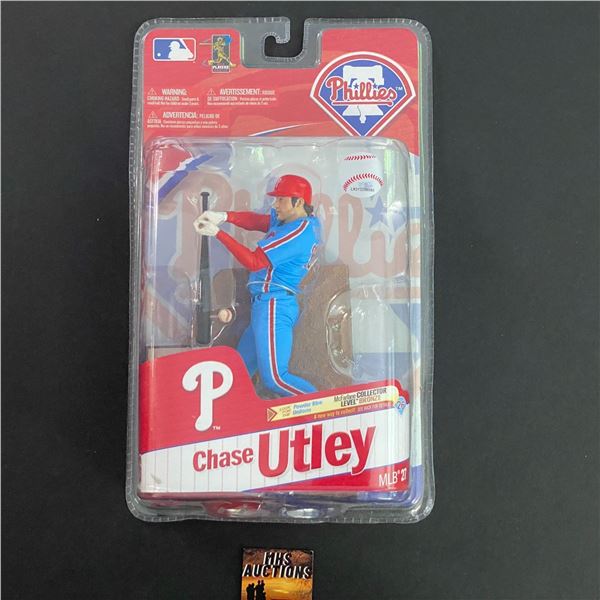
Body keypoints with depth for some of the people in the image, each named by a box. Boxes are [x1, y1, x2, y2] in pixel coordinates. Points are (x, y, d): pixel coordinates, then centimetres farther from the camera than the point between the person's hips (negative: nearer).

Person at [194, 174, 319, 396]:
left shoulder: (299, 230, -16)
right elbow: (257, 221, 9)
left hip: (273, 305, -10)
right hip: (265, 305, 10)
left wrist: (218, 233, -13)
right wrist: (224, 216, -9)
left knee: (274, 377, -10)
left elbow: (254, 262, -18)